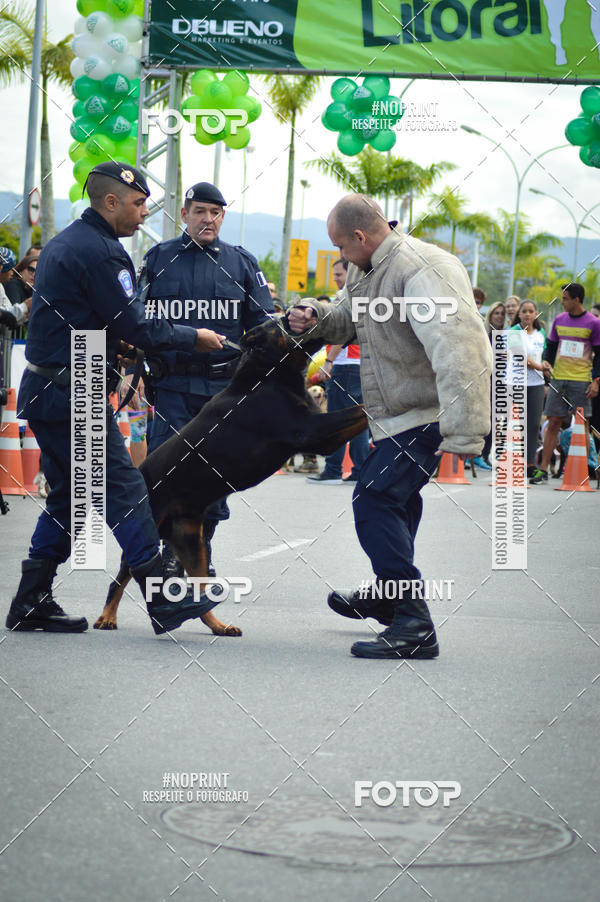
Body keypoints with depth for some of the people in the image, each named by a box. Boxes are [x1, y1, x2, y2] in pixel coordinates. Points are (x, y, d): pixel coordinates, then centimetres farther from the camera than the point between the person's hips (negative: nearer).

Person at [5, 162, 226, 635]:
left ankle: (31, 604, 15)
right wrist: (194, 337, -2)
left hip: (44, 391, 10)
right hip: (72, 395, -10)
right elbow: (135, 327, -15)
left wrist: (113, 347, 15)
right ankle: (164, 603, -4)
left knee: (68, 496, 14)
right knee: (124, 490, -6)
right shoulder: (99, 252, -15)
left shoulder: (64, 242, 17)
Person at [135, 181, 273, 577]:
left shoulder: (242, 263, 8)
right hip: (171, 384, -1)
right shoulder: (158, 259, 7)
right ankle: (171, 553, 2)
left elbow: (263, 326, 9)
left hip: (224, 386, 1)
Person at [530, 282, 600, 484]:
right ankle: (543, 469, 5)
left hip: (581, 381, -4)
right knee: (553, 423, 3)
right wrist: (546, 362, -1)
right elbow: (551, 346, 18)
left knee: (582, 425, -2)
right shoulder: (559, 320, 9)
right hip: (558, 379, 4)